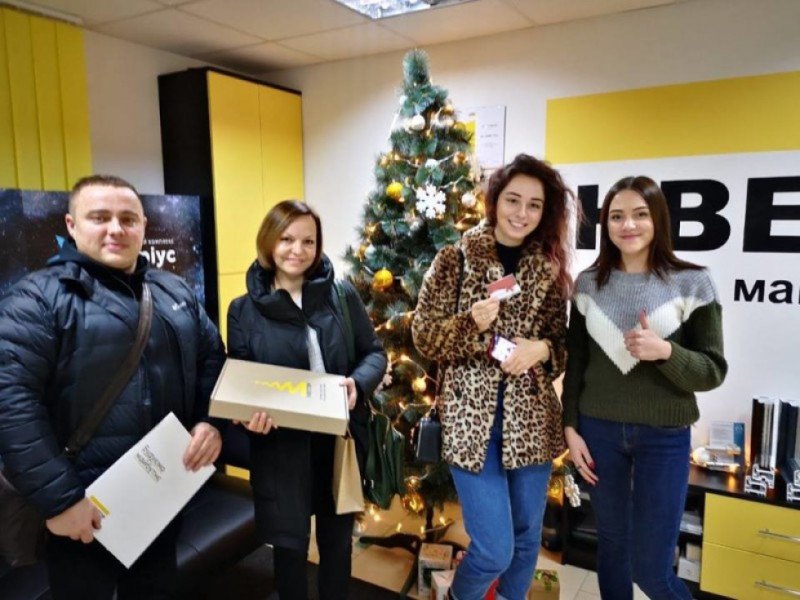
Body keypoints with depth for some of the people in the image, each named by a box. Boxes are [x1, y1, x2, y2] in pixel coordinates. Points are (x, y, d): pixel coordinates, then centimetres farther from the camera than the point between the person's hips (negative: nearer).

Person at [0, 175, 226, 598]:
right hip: (84, 507, -5)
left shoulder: (174, 292, 8)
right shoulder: (39, 297, -10)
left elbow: (213, 360, 12)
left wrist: (210, 420, -6)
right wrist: (58, 497, -20)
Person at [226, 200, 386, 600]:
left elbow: (375, 353, 3)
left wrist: (358, 383, -18)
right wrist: (251, 413, -20)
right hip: (280, 445, -1)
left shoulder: (342, 295, -3)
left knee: (337, 536, 20)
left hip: (340, 438, 2)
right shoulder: (245, 309, -4)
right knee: (289, 544, 13)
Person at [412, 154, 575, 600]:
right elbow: (424, 335, -5)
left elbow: (564, 343, 10)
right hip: (474, 417, -4)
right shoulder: (455, 259, -4)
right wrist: (472, 323, -22)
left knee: (527, 538, 17)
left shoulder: (550, 269, 6)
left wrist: (542, 349, -12)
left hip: (532, 419, 4)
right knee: (494, 549, 0)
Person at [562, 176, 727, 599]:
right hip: (599, 430, 3)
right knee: (611, 542, 18)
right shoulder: (589, 284, 0)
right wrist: (571, 427, 1)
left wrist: (665, 352, -24)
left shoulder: (691, 283, -7)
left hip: (664, 437, -2)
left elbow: (714, 371, -5)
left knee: (650, 566, 3)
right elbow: (575, 362, 5)